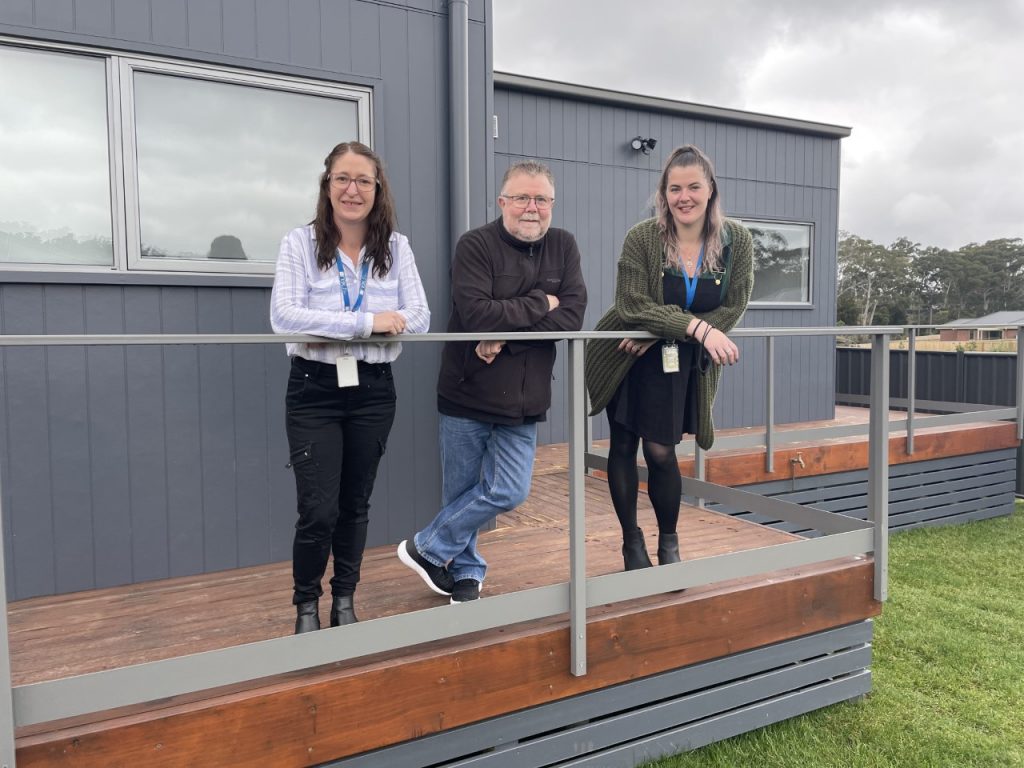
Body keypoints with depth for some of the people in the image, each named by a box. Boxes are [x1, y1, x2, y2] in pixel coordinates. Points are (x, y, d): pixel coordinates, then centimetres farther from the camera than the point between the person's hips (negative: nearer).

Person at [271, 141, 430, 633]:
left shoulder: (396, 247, 4)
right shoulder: (300, 243, -4)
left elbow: (419, 317, -3)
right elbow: (283, 316, -17)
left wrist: (390, 322, -21)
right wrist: (365, 321, -24)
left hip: (373, 390, 3)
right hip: (315, 390, -3)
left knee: (355, 504, 14)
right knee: (319, 511, -5)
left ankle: (344, 602, 33)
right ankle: (306, 605, 21)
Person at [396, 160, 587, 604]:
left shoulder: (563, 247, 4)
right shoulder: (475, 245, -8)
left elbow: (571, 318, -8)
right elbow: (477, 315, -22)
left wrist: (506, 339, -17)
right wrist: (539, 304, -12)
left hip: (523, 401, 3)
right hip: (467, 395, -3)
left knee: (507, 493, 0)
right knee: (460, 494, 7)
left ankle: (427, 550, 20)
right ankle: (466, 574, 31)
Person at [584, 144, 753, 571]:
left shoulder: (736, 239, -9)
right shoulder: (641, 238, -18)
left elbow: (732, 309, -10)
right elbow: (633, 306, -22)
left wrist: (661, 332, -19)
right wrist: (698, 328, -34)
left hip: (681, 362, 1)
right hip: (626, 358, -1)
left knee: (661, 451, 1)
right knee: (623, 446, 5)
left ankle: (669, 544, 23)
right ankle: (631, 541, 23)